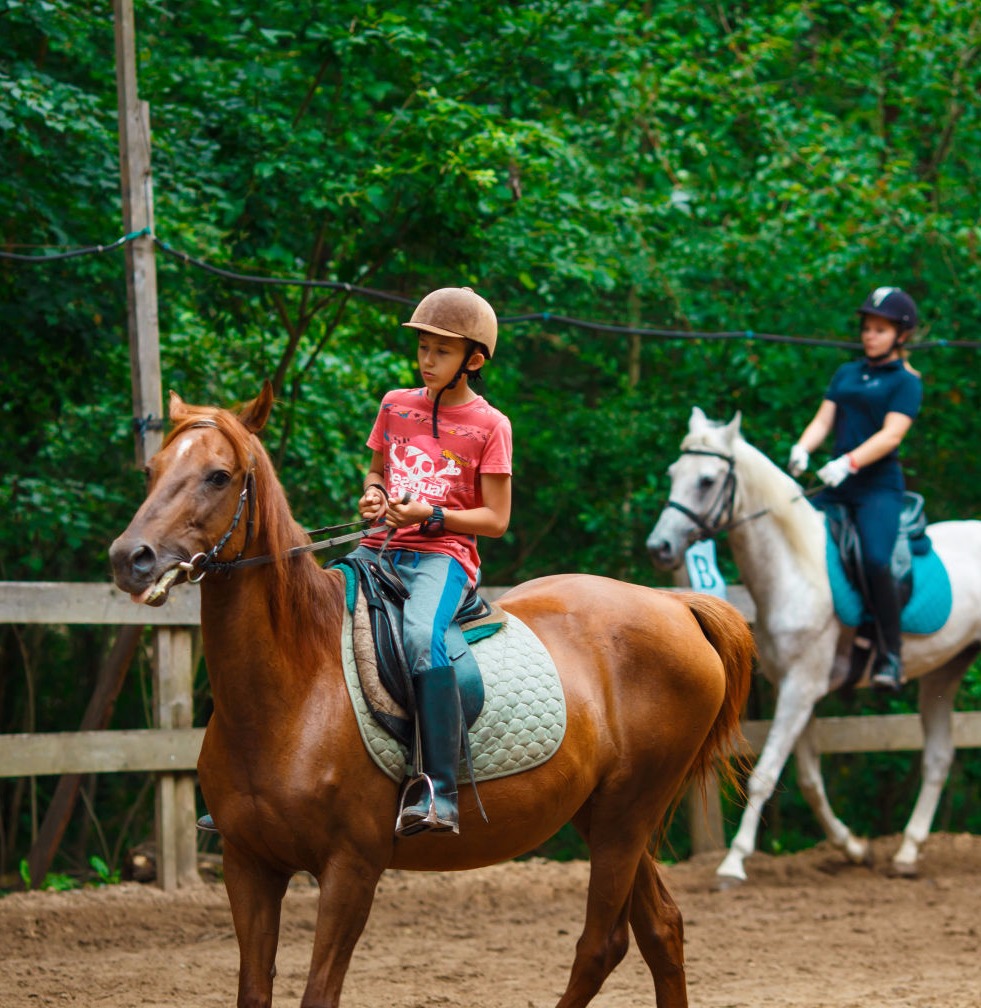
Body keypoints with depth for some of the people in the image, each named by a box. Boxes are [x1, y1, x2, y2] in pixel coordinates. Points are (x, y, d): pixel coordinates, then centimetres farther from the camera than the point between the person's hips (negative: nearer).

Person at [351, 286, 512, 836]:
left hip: (444, 554, -6)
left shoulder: (489, 425, 0)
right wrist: (373, 496, 3)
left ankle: (441, 794, -38)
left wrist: (430, 515, -16)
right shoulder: (396, 406, 14)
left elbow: (496, 519, -2)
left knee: (422, 637, -36)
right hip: (381, 548, 6)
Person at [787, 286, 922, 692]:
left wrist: (849, 462, -27)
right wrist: (802, 448, -11)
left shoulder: (906, 382, -1)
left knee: (875, 560, -26)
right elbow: (824, 419, 11)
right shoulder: (847, 373, 18)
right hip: (837, 488, 7)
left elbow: (891, 434, -13)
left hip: (879, 484, -7)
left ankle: (890, 655, -18)